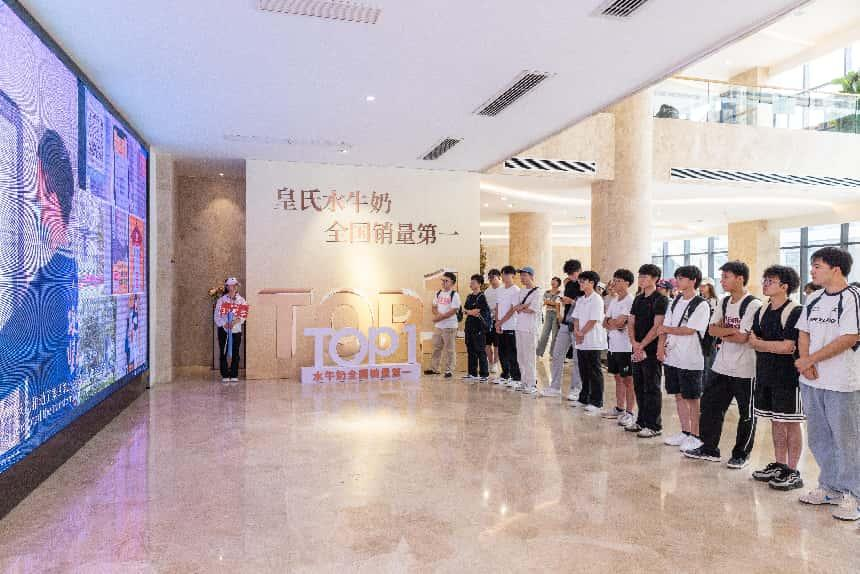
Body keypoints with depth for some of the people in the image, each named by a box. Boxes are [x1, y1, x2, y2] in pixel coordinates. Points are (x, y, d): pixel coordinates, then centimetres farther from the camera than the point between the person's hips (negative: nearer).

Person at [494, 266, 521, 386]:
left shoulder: (516, 290, -8)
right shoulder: (500, 290, 13)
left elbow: (512, 310, -13)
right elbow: (497, 307, 12)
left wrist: (501, 322, -12)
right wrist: (497, 323, 1)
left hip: (510, 327, -7)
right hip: (500, 327, 7)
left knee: (511, 354, -4)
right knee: (502, 353, 12)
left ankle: (516, 378, 3)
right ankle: (505, 376, 23)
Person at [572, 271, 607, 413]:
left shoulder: (597, 300, -10)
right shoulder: (580, 300, 14)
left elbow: (593, 321, -15)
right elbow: (576, 318, 12)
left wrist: (581, 333, -11)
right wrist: (576, 332, -4)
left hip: (593, 342, -7)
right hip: (581, 342, 8)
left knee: (594, 372, -1)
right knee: (583, 372, 14)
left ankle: (596, 402, 6)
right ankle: (584, 398, 24)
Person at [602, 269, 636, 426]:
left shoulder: (630, 301, -14)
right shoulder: (613, 301, 13)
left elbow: (618, 321, -21)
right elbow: (605, 323, 11)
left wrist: (610, 322, -2)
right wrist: (614, 323, -9)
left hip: (625, 347, -8)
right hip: (613, 345, 8)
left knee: (628, 380, 0)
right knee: (618, 378, 16)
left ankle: (629, 413, 7)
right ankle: (619, 408, 27)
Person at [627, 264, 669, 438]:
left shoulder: (660, 300, -9)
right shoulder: (638, 299, 14)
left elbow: (657, 327, -15)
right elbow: (631, 323, 11)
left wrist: (642, 345, -15)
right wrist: (634, 343, -5)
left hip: (651, 351, -7)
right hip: (636, 350, 7)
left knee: (652, 389, -1)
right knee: (639, 387, 13)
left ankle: (654, 426, 8)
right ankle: (641, 421, 24)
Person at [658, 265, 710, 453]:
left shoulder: (701, 305, -10)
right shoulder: (675, 302, 11)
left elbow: (689, 330, -17)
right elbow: (665, 327, 9)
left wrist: (668, 330, -5)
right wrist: (661, 346, -4)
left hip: (690, 360, -7)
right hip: (672, 357, 7)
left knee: (692, 398, 3)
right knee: (679, 396, 14)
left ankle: (695, 436, 14)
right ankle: (685, 432, 26)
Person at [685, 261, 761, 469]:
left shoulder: (753, 304, -14)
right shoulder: (724, 302, 9)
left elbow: (742, 337, -20)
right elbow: (712, 329, 3)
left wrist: (722, 333, -5)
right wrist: (731, 330, -13)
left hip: (744, 369, -7)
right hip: (721, 366, 7)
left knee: (747, 413, 8)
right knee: (710, 405, 10)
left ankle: (741, 454, 21)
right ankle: (709, 448, 23)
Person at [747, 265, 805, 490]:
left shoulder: (796, 312, -12)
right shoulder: (762, 312, 10)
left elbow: (787, 347, -18)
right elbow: (752, 342, 5)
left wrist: (761, 343, -6)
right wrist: (776, 346, -11)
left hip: (788, 377, -7)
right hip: (765, 375, 7)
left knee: (791, 423, 3)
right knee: (776, 422, 14)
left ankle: (792, 472, 12)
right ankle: (779, 465, 24)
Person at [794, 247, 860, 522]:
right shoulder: (814, 298, 11)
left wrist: (810, 360, -13)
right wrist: (805, 363, -5)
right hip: (812, 381, 7)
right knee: (818, 438, 15)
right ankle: (829, 488, 29)